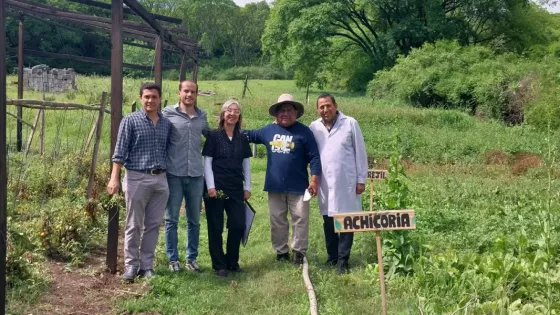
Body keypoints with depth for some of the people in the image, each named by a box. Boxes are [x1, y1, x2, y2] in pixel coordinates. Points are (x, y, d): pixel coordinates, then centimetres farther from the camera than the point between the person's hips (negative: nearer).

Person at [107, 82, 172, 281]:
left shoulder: (167, 124, 10)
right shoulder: (130, 121, -2)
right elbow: (120, 151, -7)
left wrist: (167, 176, 12)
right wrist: (114, 178, -15)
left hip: (160, 180, 4)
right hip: (137, 178, -4)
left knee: (153, 225, 8)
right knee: (134, 225, 3)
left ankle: (147, 266, 17)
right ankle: (131, 265, 12)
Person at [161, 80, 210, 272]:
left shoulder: (202, 116, 9)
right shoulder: (168, 113, -2)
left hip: (196, 175, 3)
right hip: (174, 174, -3)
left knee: (194, 221, 11)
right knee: (171, 219, 5)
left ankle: (192, 258, 22)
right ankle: (173, 259, 17)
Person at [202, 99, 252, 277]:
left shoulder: (242, 139, 11)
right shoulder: (214, 136, -2)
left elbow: (246, 164, 13)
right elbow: (207, 162, -5)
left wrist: (247, 187, 9)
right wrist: (210, 186, -12)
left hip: (236, 189, 4)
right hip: (217, 188, -4)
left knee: (238, 225, 3)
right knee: (216, 228, 2)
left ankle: (232, 261, 20)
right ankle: (219, 265, 13)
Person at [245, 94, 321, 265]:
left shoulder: (304, 132, -4)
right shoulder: (268, 130, 7)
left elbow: (314, 157, -6)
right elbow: (250, 135, 24)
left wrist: (314, 180, -13)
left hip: (298, 187, -3)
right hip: (275, 186, 4)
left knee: (300, 219, 2)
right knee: (277, 221, 11)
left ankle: (298, 251, 13)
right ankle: (281, 251, 23)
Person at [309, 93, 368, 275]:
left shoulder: (350, 124, -4)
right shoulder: (314, 127, 4)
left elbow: (360, 153, -1)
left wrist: (361, 179, -3)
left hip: (347, 182, -3)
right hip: (325, 184, 3)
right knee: (328, 221, 11)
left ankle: (343, 260, 8)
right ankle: (332, 256, 24)